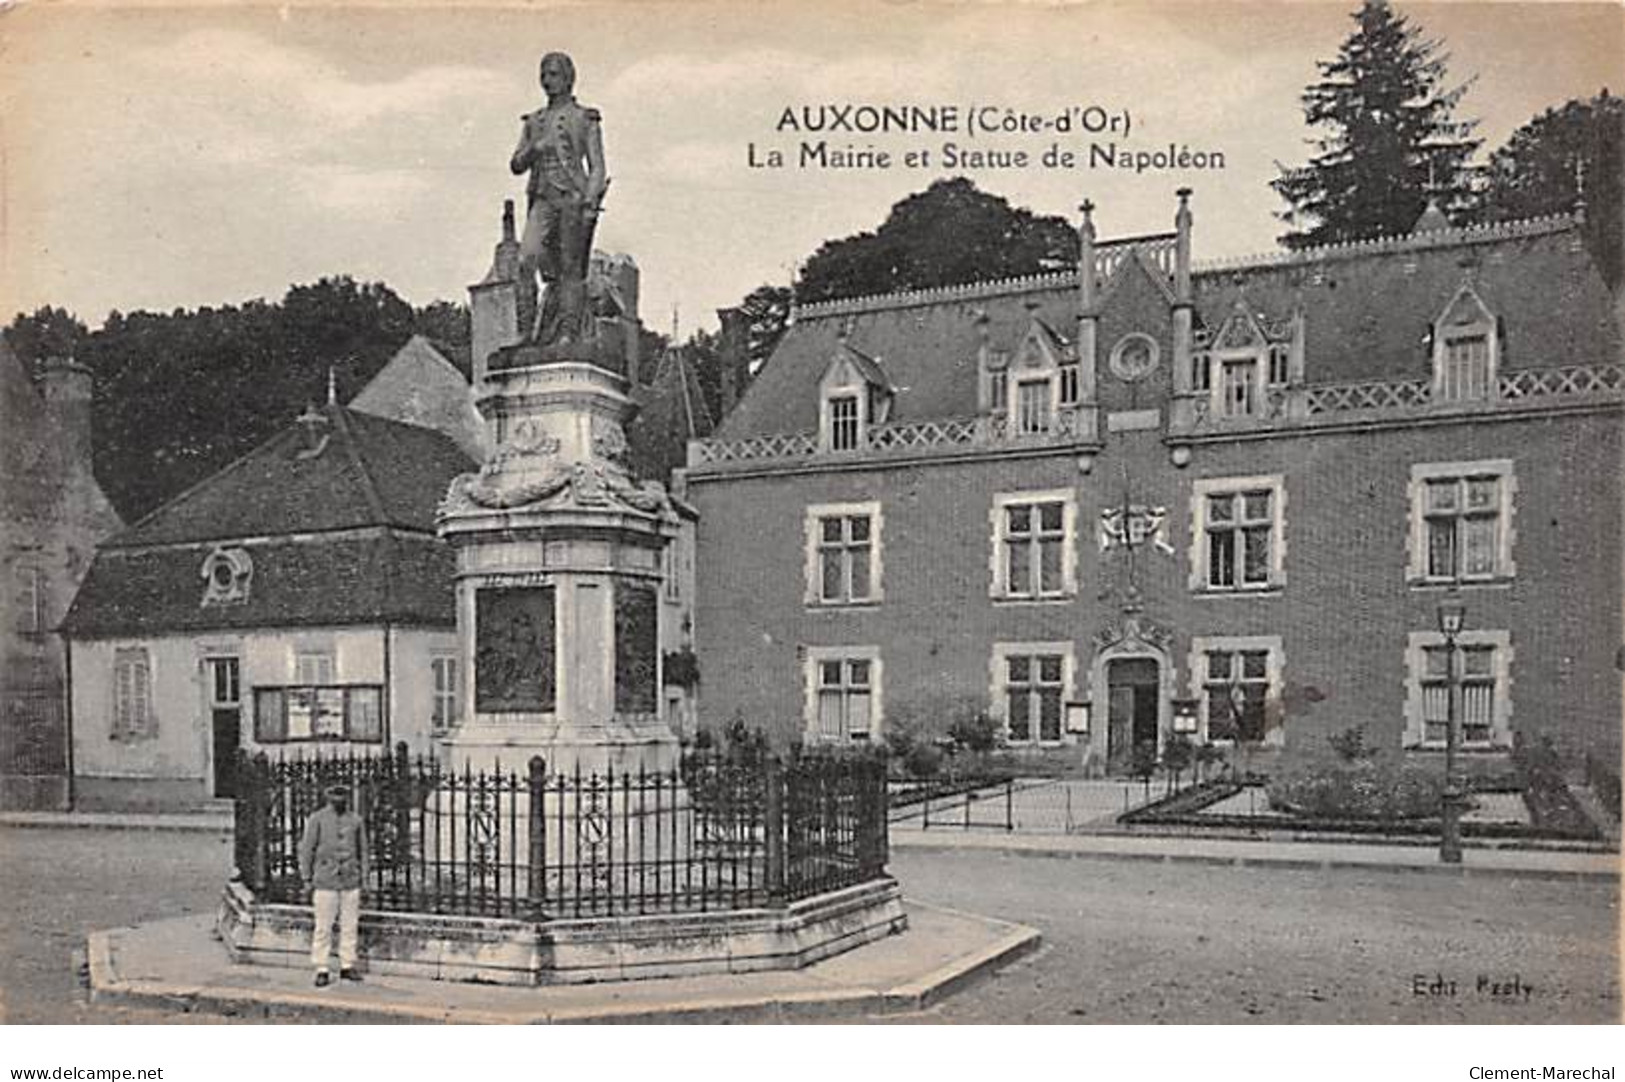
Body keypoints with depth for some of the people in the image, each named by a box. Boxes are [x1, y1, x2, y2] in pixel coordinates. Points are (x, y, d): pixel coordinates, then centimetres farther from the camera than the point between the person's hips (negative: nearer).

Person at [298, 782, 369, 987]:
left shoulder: (356, 820, 7)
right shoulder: (317, 819, -2)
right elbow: (306, 849, 1)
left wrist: (363, 877, 11)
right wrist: (307, 879, -1)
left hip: (350, 881, 3)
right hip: (325, 882, -3)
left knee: (350, 926, 5)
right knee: (323, 927, -2)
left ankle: (347, 966, 14)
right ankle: (321, 971, 5)